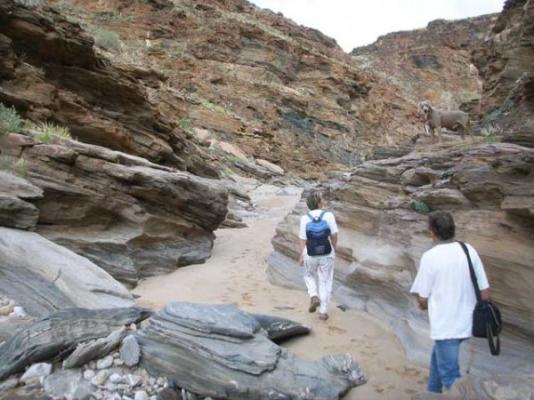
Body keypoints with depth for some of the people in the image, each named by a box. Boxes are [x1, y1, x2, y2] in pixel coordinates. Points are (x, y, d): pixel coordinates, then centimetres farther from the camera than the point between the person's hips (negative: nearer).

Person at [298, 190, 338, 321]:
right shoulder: (329, 216, -15)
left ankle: (314, 296, 7)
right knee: (325, 282, 15)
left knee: (309, 276, 28)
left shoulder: (305, 219, -14)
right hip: (327, 255, 0)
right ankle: (323, 312, 19)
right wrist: (333, 248, 10)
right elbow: (334, 236, -8)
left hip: (310, 256, 0)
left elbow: (302, 240, -9)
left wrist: (301, 256, 3)